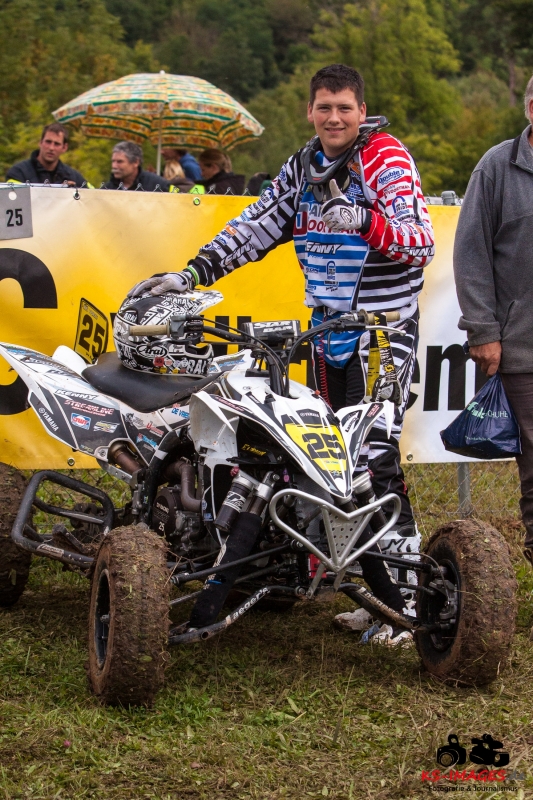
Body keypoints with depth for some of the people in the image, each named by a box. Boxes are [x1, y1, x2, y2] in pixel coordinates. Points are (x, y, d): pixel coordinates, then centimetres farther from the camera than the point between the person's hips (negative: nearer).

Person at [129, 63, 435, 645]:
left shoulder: (387, 161, -8)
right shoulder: (302, 169, 13)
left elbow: (422, 242, -18)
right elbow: (254, 227, 13)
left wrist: (367, 221, -35)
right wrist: (191, 275, 4)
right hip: (328, 330, 7)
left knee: (375, 456, -15)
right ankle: (376, 592, 14)